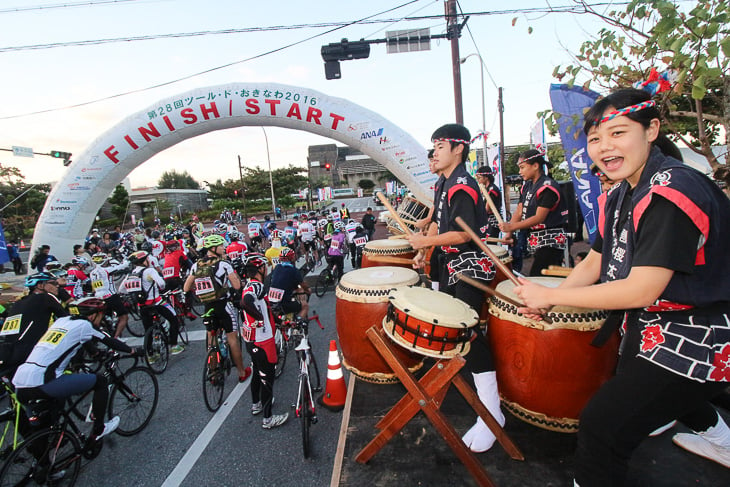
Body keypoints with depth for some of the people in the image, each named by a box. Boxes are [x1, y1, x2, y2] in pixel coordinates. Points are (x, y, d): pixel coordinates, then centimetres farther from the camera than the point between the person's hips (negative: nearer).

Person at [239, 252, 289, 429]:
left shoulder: (250, 284, 6)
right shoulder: (256, 286, -25)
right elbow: (245, 302, -44)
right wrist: (260, 317, -30)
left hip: (252, 340, 10)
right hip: (262, 342, -10)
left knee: (258, 373, 26)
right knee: (268, 377, 4)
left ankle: (256, 404, 46)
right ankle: (268, 419, 17)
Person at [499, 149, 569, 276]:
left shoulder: (548, 186, -14)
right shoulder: (527, 186, 13)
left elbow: (539, 217, -20)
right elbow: (519, 211, 9)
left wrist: (511, 226, -25)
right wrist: (509, 233, -4)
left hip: (550, 241, -8)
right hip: (535, 239, 8)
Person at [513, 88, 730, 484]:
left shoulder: (675, 192, -26)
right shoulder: (620, 195, 2)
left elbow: (642, 289, -31)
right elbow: (594, 263, 3)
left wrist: (550, 295, -25)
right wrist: (545, 300, -12)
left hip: (691, 337, -9)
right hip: (646, 325, 10)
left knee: (602, 426, -12)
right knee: (634, 388, 34)